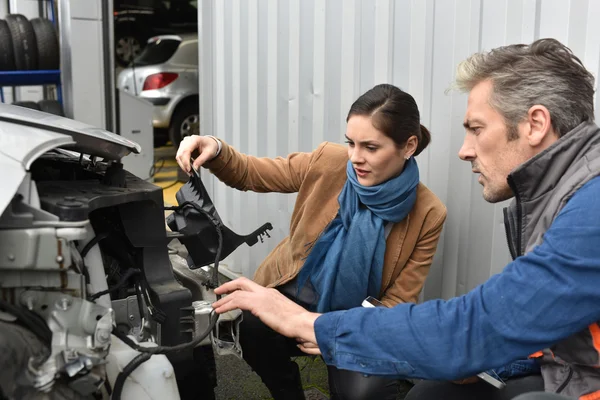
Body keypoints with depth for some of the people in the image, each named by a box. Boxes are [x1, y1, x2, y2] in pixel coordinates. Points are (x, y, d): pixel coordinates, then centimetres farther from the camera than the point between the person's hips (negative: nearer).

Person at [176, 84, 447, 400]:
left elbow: (398, 301, -8)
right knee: (254, 328, -30)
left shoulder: (427, 214, -14)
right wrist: (215, 152, -23)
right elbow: (250, 175, 0)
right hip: (293, 296, 2)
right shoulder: (329, 162, -13)